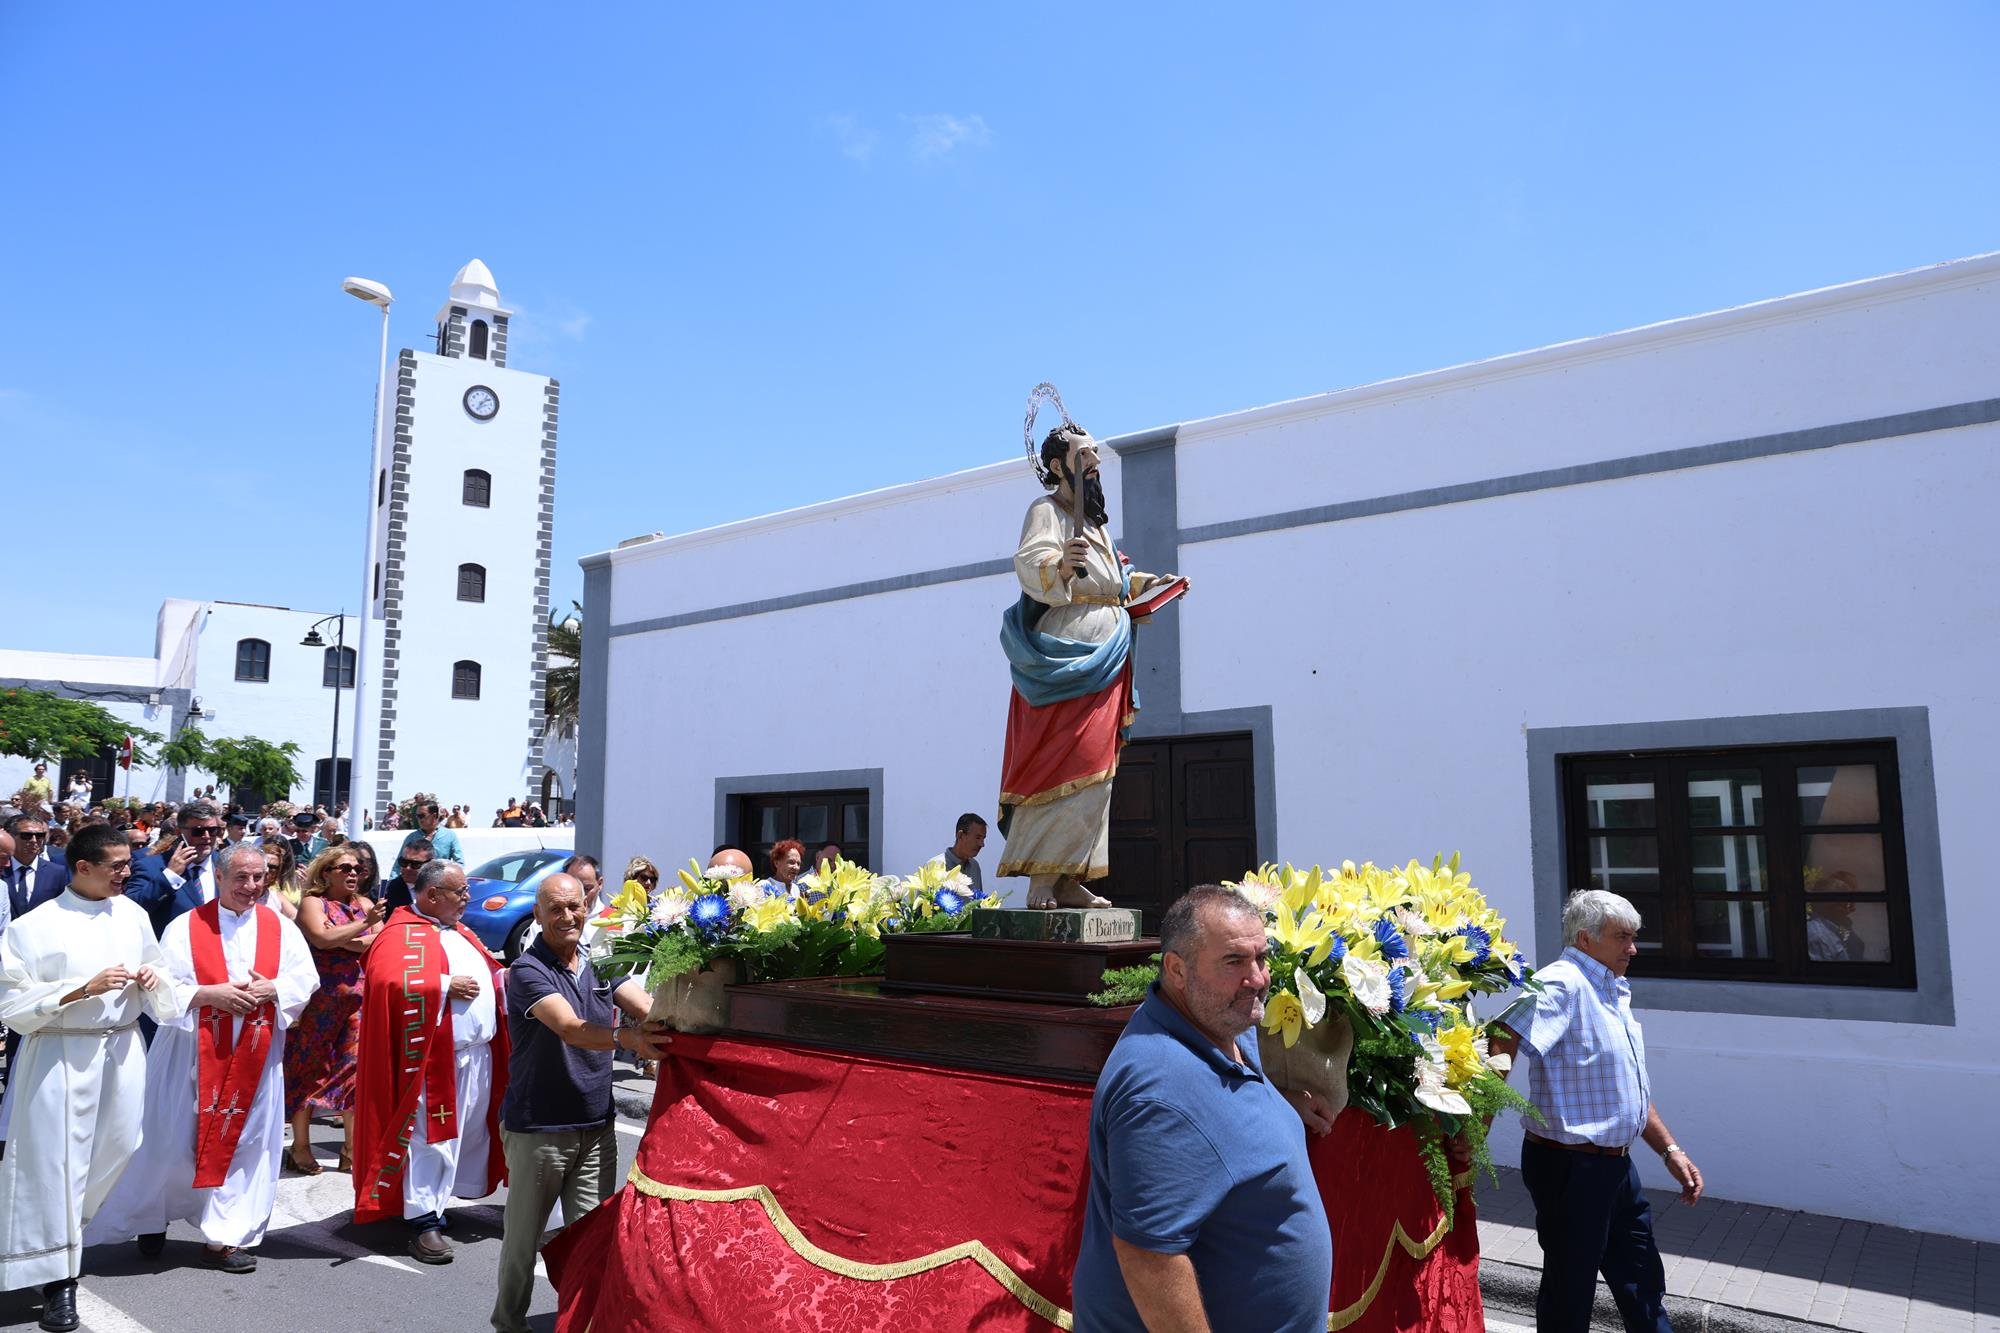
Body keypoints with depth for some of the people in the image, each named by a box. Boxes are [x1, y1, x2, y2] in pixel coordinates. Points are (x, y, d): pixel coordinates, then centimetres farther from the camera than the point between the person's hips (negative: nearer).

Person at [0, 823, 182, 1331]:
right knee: (57, 1160, -2)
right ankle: (57, 1276, 10)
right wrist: (86, 987, -20)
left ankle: (59, 1229, 40)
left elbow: (157, 973, 17)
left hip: (123, 1050, 5)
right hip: (61, 1056, -5)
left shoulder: (132, 914, 5)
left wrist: (152, 978, -6)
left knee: (117, 1149, 13)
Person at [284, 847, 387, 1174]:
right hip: (319, 1001, -4)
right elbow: (322, 938, -18)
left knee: (356, 1070, 4)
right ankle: (301, 1147, 14)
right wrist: (364, 925, -17)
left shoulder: (365, 904, 13)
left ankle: (351, 1150, 11)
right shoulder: (312, 903, 0)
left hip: (359, 1000, 4)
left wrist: (341, 941, -9)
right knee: (308, 1070, 3)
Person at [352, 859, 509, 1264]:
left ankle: (441, 1197, 30)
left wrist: (503, 977, 5)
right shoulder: (403, 935, -9)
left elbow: (482, 970, 26)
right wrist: (445, 987, -21)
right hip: (437, 1058, -9)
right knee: (431, 1139, -4)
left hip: (479, 1054, 9)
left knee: (470, 1132, 16)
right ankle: (425, 1222, 4)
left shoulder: (458, 933, 19)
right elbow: (389, 983, -25)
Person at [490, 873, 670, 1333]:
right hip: (538, 1128, -4)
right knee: (524, 1236, 10)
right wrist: (626, 1037, -48)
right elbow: (569, 1028, -30)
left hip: (596, 1126, 4)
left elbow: (648, 1006, -6)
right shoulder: (527, 971, -13)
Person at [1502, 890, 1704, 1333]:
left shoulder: (1614, 993, 12)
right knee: (1570, 1291, 5)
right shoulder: (1562, 984, -20)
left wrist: (1670, 1150, 17)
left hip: (1615, 1164, 9)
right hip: (1571, 1167, -9)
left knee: (1642, 1282, 21)